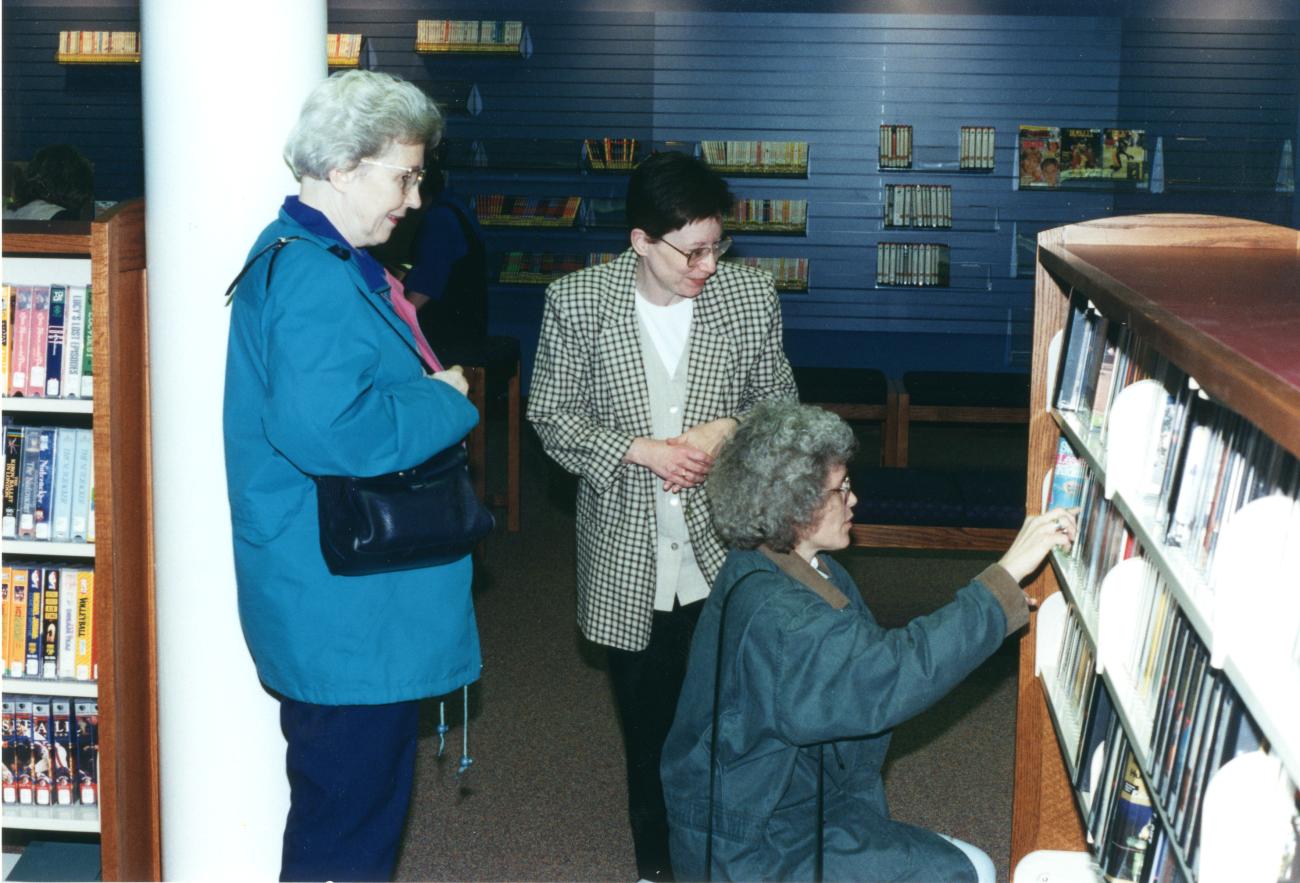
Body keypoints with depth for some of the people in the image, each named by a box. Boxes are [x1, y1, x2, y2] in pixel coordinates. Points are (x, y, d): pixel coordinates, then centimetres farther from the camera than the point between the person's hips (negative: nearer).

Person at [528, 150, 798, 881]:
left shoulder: (751, 293, -7)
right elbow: (552, 413, -5)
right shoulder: (578, 301, -10)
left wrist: (727, 429, -17)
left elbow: (779, 400, 3)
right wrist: (637, 450, -19)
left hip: (722, 546, 0)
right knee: (645, 711, 16)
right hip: (629, 553, 0)